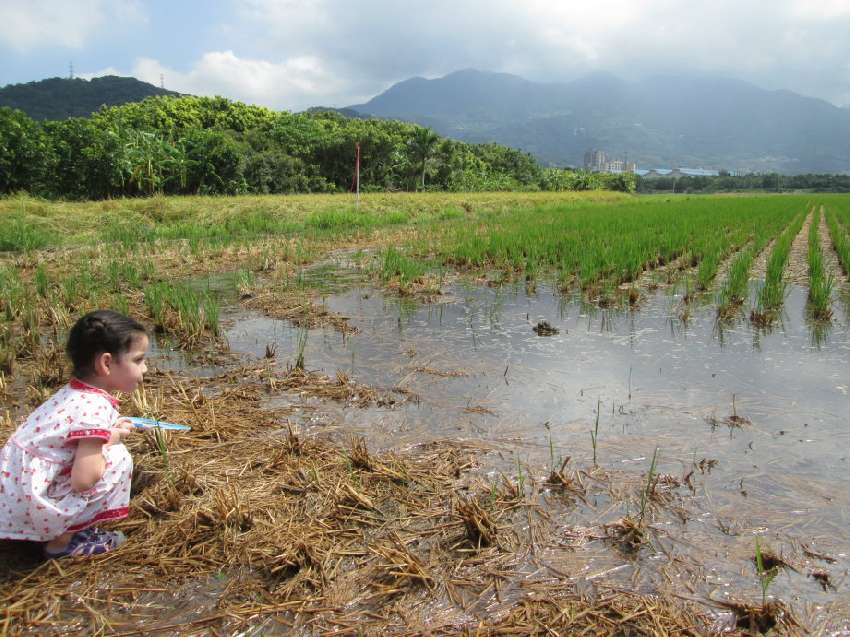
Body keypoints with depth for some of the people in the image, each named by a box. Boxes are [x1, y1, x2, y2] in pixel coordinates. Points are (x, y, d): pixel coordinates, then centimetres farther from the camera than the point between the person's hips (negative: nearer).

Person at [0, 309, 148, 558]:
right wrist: (111, 439, -9)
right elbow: (83, 480, -25)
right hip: (30, 507, -9)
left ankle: (61, 529, 14)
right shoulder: (95, 407, -22)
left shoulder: (73, 393, 6)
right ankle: (62, 541, 0)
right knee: (118, 458, -10)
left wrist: (110, 430, 4)